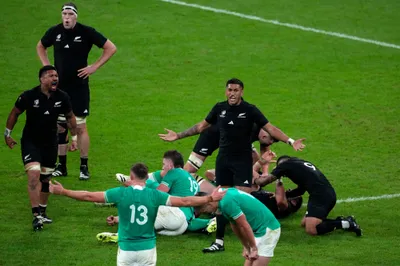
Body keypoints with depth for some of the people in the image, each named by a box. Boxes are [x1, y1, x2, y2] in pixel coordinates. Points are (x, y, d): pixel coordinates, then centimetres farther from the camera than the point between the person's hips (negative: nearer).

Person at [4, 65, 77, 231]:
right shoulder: (29, 96, -17)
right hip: (30, 142, -4)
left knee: (46, 178, 12)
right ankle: (36, 216, -21)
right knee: (34, 175, -19)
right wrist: (7, 134, 3)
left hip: (50, 143, 4)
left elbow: (70, 117, 11)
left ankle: (42, 212, 29)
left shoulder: (62, 97, -7)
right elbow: (15, 113, 0)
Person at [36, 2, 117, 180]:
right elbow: (40, 47, 22)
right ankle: (61, 166, 16)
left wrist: (94, 67, -10)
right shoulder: (54, 32, 1)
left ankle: (84, 167, 4)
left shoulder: (86, 32, -10)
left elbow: (111, 48, -5)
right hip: (59, 86, 4)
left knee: (80, 126, -3)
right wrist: (46, 65, 8)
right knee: (59, 126, 7)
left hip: (79, 87, -4)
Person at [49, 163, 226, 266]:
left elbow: (89, 196, -5)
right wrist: (210, 199, 8)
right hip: (147, 248, 1)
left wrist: (63, 192, 6)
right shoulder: (155, 195, -6)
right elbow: (183, 201, -3)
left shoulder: (120, 193, -8)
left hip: (126, 249, -1)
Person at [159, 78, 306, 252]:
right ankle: (219, 242, 14)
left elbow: (270, 129, -11)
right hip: (223, 159, 4)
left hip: (243, 161, -4)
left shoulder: (250, 110, -9)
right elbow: (202, 126, 15)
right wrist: (178, 136, 18)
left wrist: (290, 141, -24)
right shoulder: (219, 108, 2)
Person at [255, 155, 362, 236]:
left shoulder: (285, 164, 7)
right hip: (330, 194, 9)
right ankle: (341, 221, 7)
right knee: (304, 223, 16)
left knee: (311, 230, -16)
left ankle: (345, 224, -17)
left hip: (320, 195, -9)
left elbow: (264, 181, 12)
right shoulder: (302, 163, 30)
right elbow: (301, 190, 36)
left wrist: (256, 180, 32)